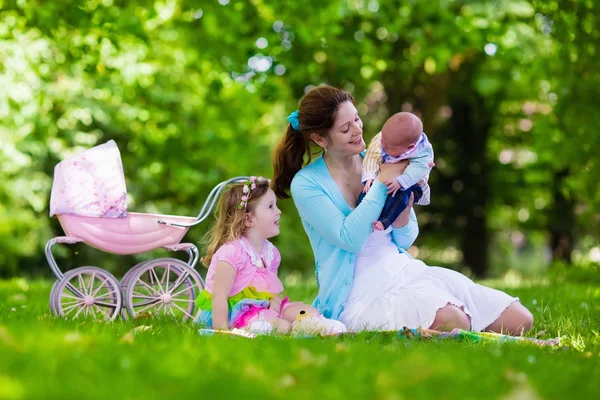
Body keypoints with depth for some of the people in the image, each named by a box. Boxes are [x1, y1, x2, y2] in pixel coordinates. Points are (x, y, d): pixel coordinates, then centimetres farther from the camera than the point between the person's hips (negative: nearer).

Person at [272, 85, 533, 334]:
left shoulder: (378, 160, 5)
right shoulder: (306, 184, -8)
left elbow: (405, 240, 8)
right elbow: (350, 239, -21)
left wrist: (403, 205, -14)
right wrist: (383, 182, -18)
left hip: (407, 270, 5)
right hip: (360, 296, -5)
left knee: (520, 321, -7)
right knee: (453, 322, -33)